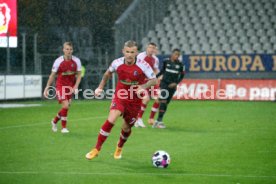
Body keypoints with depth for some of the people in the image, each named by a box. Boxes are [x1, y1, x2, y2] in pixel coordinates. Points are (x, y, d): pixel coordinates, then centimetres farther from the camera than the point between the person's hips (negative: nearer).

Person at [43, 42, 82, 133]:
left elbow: (79, 74, 2)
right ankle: (64, 127, 1)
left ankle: (55, 121, 35)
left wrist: (76, 86, -11)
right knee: (65, 106, -15)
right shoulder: (58, 61, -10)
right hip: (60, 86, -4)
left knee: (66, 107, 8)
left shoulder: (76, 61, -4)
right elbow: (52, 75, -2)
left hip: (70, 87, 4)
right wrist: (47, 88, -2)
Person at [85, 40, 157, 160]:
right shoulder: (117, 63, -10)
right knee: (111, 120, -23)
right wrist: (100, 87, 9)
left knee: (126, 128, 11)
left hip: (135, 100, 0)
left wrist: (143, 87, -31)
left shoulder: (143, 65, -18)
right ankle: (97, 149, -11)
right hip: (120, 96, 0)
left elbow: (154, 80, -12)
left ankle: (119, 148, 44)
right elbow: (108, 73, 11)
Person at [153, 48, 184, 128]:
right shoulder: (166, 61, -2)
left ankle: (159, 121, 13)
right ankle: (159, 121, -13)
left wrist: (176, 83, -6)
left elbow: (181, 76, 7)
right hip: (164, 83, -2)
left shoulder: (179, 64, -2)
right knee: (163, 101, -13)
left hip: (172, 86, 2)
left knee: (166, 103, 5)